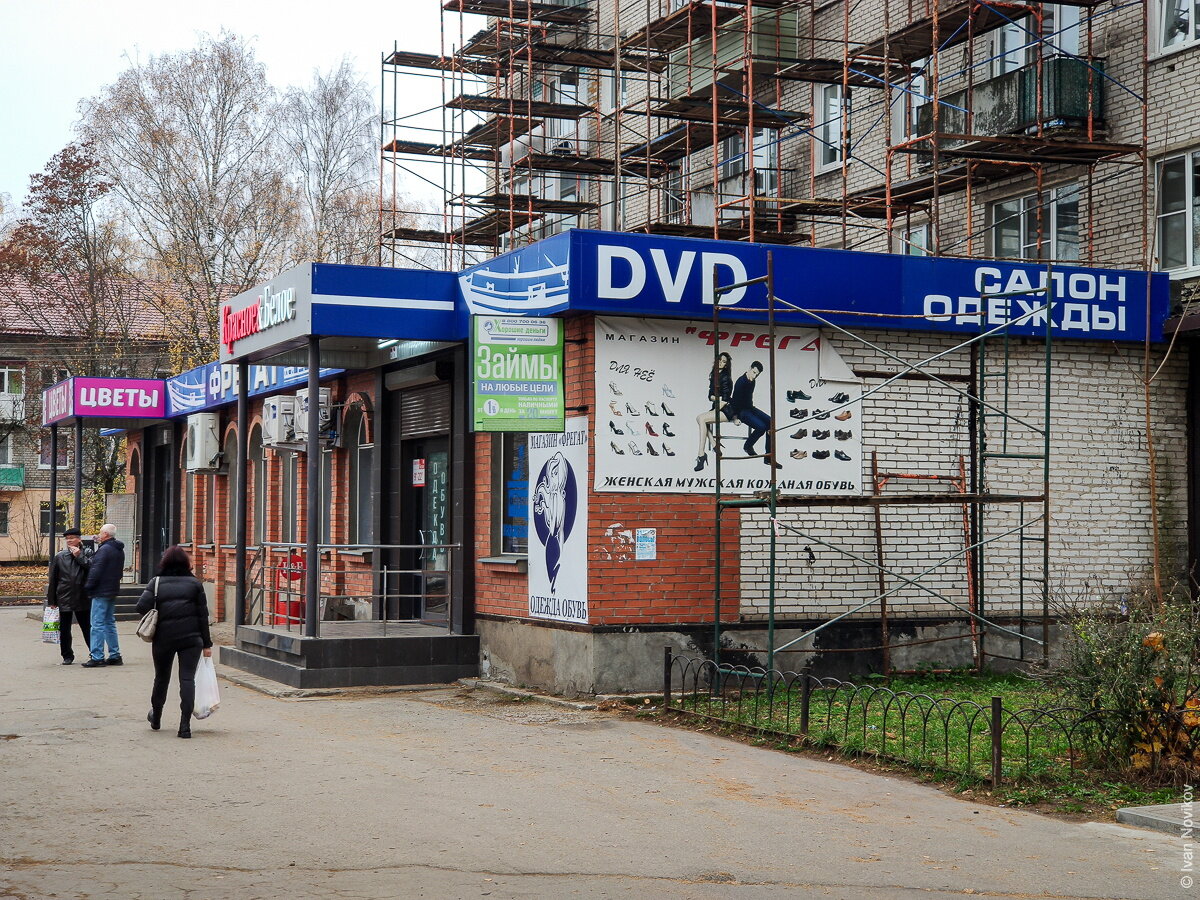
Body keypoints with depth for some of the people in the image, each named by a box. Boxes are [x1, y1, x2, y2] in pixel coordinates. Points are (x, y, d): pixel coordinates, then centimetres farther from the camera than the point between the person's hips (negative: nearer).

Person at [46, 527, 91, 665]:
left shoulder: (86, 554, 0)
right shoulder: (59, 556, 3)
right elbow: (53, 579, 6)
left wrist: (79, 556, -15)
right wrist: (51, 600, 5)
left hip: (82, 598, -2)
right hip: (64, 598, 2)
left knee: (87, 628, 4)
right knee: (64, 630, 8)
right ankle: (67, 656, 20)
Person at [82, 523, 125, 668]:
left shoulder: (104, 549, -15)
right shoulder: (119, 550, 14)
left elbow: (96, 570, -19)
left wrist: (88, 586, -9)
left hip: (101, 592, -9)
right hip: (112, 591, 9)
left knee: (98, 624, -7)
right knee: (110, 623, 15)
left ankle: (97, 657, -8)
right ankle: (115, 655, 17)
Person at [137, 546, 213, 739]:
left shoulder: (156, 582, 2)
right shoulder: (194, 583, 3)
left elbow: (142, 607, -11)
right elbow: (203, 614, 2)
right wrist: (206, 643, 6)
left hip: (163, 636, 1)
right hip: (191, 637, -1)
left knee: (161, 677, 18)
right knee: (187, 678, -3)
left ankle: (156, 717, 37)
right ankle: (185, 725, -12)